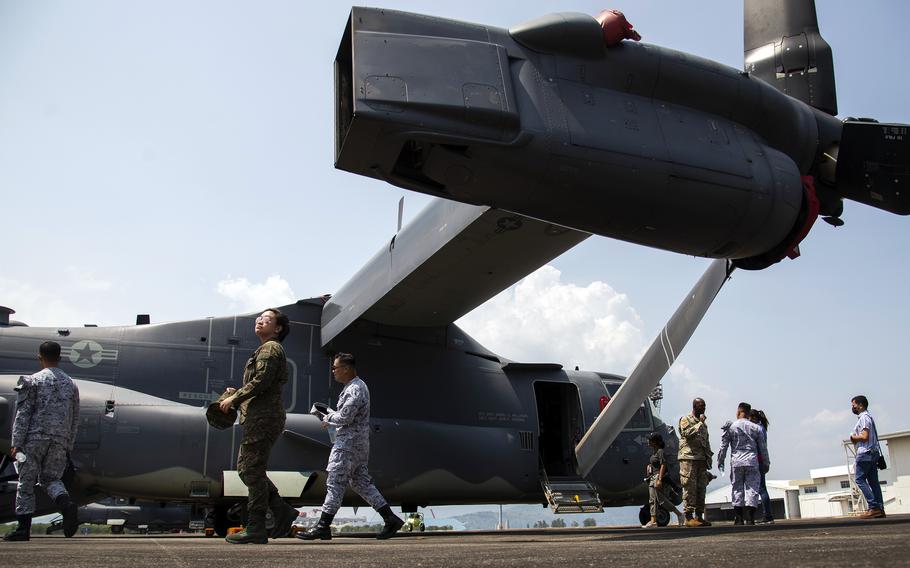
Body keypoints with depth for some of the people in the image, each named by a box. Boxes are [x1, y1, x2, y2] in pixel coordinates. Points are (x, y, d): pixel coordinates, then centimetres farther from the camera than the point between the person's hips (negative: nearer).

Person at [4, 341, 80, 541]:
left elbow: (23, 414, -6)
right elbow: (74, 420, 15)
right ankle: (66, 504, -16)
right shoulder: (71, 384, 14)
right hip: (60, 441, 4)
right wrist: (69, 446, 21)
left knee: (26, 481, 6)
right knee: (51, 478, 13)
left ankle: (23, 527, 6)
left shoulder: (33, 380, 0)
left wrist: (16, 443, -5)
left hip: (36, 437, -3)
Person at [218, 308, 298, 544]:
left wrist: (234, 399, -11)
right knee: (246, 468, 12)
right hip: (258, 418, 10)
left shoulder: (270, 348, -7)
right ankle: (282, 511, 12)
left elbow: (261, 381, -19)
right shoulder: (265, 350, 25)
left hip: (263, 418, -10)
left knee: (252, 471, -8)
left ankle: (256, 529, -4)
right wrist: (236, 393, 12)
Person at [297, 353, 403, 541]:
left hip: (349, 443, -11)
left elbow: (345, 417, -22)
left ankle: (323, 527, -4)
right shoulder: (355, 386, 19)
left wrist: (328, 418, -4)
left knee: (335, 483, -7)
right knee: (362, 483, 11)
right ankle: (390, 519, 11)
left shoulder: (355, 389, -15)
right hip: (358, 443, 11)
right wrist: (331, 416, 11)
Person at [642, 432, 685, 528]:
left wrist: (659, 480, -24)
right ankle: (653, 521, 4)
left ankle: (679, 514, 2)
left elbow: (663, 465, -19)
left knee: (661, 499, -9)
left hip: (659, 477, -10)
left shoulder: (660, 451, -12)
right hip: (652, 477, 10)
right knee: (652, 500, 5)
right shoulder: (654, 452, 16)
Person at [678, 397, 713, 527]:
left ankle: (699, 516, 11)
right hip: (689, 458, -7)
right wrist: (700, 423, -15)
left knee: (701, 488, 6)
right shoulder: (685, 419, -1)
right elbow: (687, 433, -20)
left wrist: (709, 457, 14)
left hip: (702, 459, 8)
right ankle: (689, 517, -7)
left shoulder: (703, 423, 21)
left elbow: (706, 442, 23)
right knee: (690, 488, -8)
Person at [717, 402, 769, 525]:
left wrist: (720, 461, 10)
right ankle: (750, 518, -4)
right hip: (752, 462, 0)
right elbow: (763, 448, 10)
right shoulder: (756, 428, 6)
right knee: (752, 488, 2)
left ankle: (739, 518, 4)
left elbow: (723, 446, 1)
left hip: (736, 462, 0)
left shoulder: (731, 427, 1)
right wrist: (766, 463, 18)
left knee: (737, 488, 6)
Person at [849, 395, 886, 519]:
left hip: (865, 453, -10)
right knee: (873, 481, 7)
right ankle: (880, 509, 4)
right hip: (873, 453, 10)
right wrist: (855, 438, 7)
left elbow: (864, 436, -21)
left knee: (860, 480, -8)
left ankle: (873, 507, -14)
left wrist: (853, 437, -4)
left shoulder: (864, 417, -12)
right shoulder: (868, 416, 20)